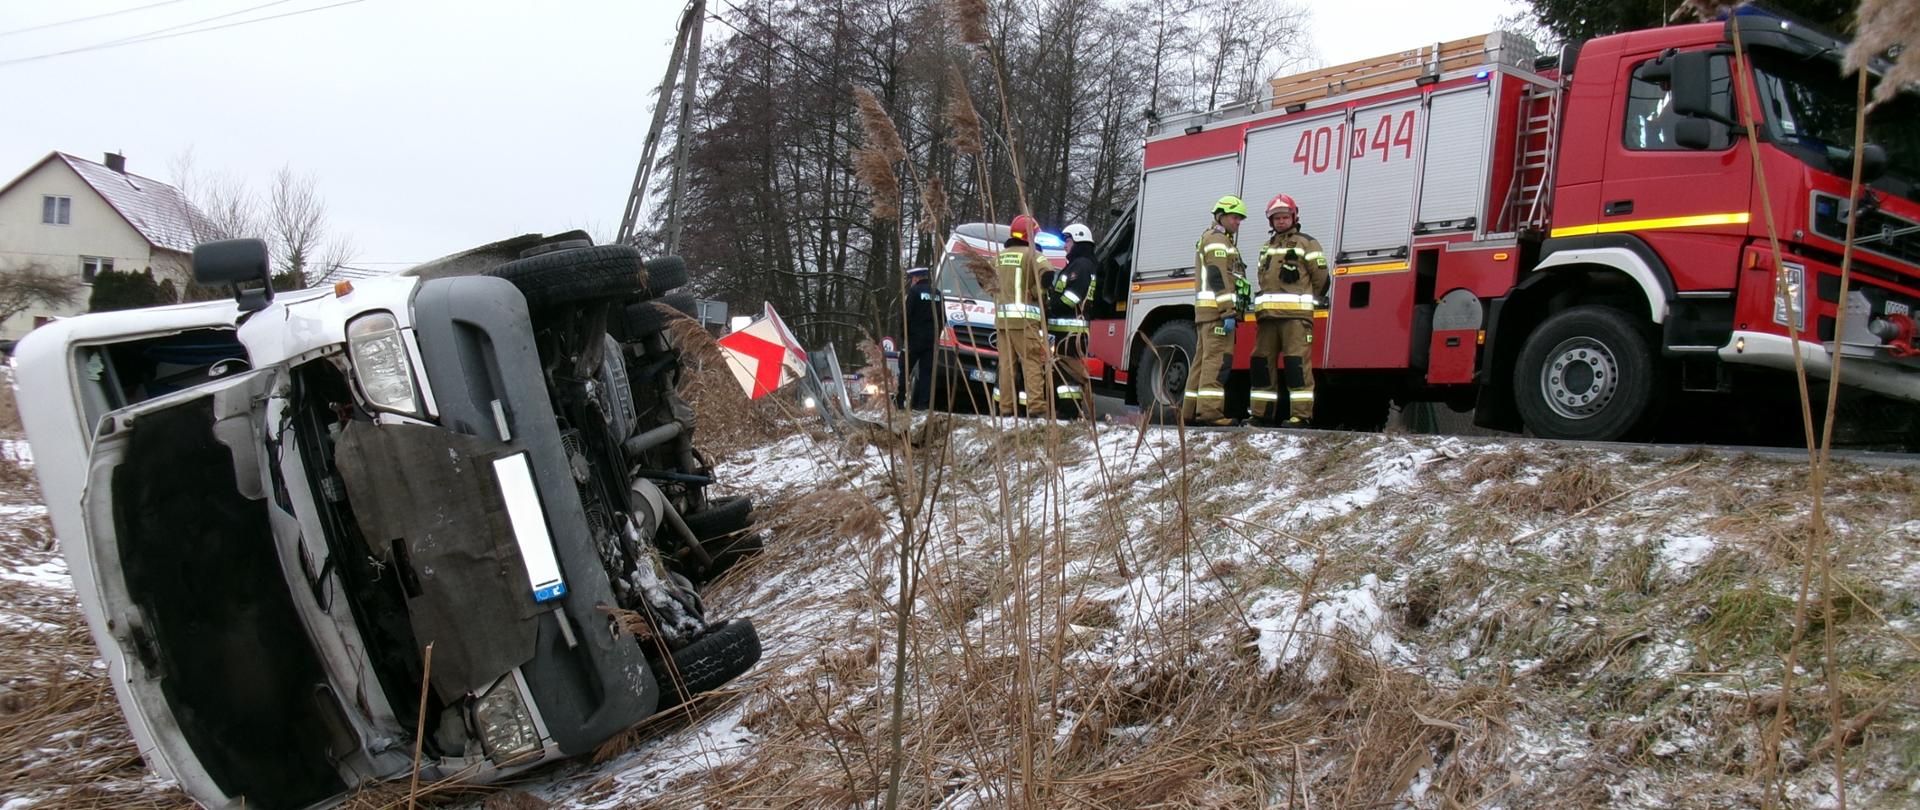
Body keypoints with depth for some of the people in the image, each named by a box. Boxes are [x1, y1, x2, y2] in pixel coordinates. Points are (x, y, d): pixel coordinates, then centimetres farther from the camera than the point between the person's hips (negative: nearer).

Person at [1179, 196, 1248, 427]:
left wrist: (1230, 311, 26)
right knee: (1217, 358, -15)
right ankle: (1210, 411, -22)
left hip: (1205, 312, 11)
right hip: (1216, 308, -11)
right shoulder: (1217, 239, -5)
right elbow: (1219, 278, -16)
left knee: (1203, 359, 8)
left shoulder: (1213, 240, 28)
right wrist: (1229, 312, -21)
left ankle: (1189, 412, 8)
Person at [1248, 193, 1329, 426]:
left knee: (1296, 362, -11)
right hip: (1268, 313, 7)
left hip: (1295, 313, -7)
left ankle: (1301, 414, -11)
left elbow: (1320, 276, 2)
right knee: (1262, 361, 5)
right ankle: (1262, 413, 10)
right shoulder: (1266, 247, 24)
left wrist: (1307, 301, 8)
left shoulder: (1307, 243, 4)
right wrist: (1262, 304, 16)